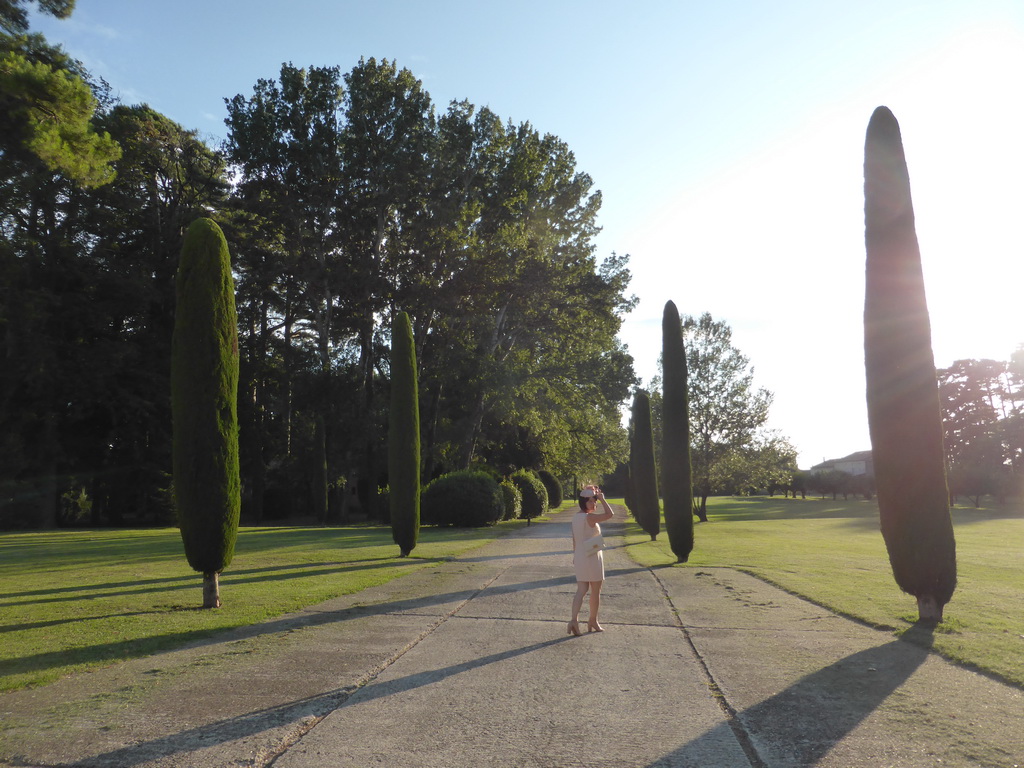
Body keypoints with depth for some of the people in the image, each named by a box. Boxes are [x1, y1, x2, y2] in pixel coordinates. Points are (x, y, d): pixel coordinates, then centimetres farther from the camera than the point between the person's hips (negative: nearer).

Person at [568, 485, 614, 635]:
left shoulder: (576, 517, 7)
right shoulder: (590, 517, -18)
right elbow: (610, 514, -24)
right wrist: (602, 499, -14)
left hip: (579, 557, 7)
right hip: (592, 557, -7)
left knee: (581, 590, 5)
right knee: (595, 591, 10)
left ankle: (574, 620, -11)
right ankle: (593, 621, 21)